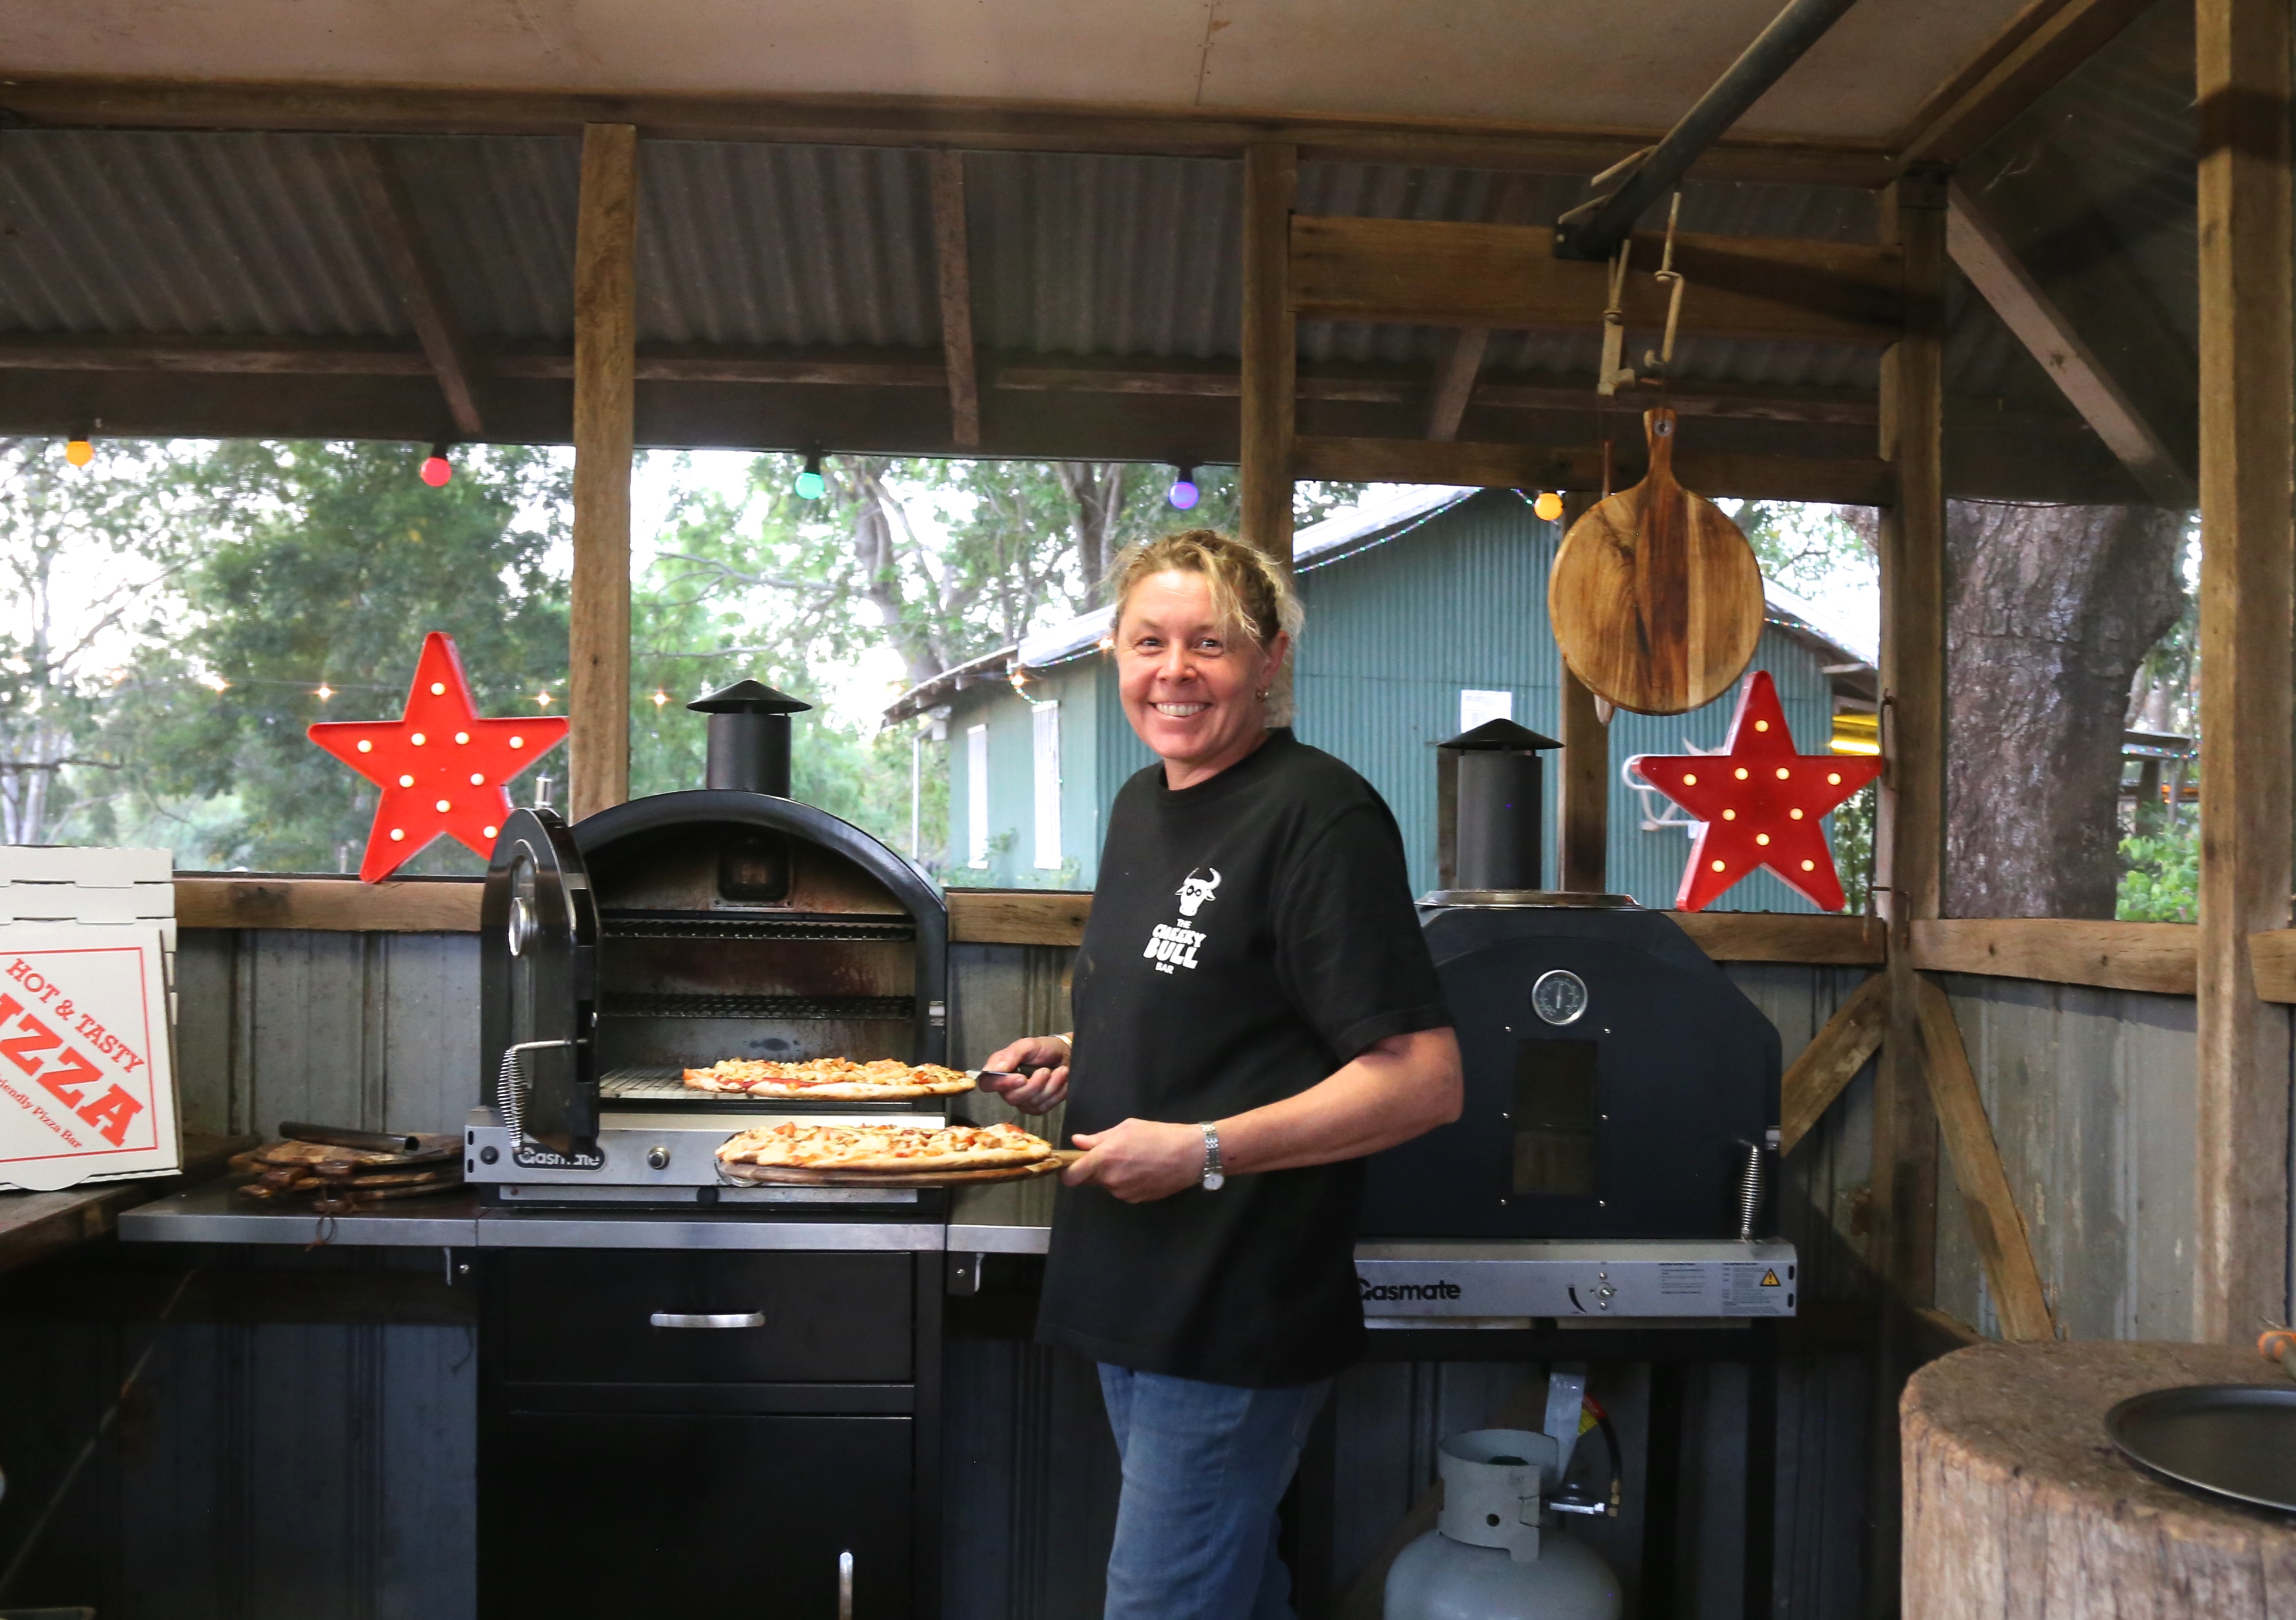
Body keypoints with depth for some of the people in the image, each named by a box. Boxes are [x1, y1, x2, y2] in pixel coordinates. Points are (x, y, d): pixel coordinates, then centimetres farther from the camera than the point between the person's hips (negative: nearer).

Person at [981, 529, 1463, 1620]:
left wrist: (1203, 1150, -24)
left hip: (1235, 1316, -8)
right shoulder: (1141, 805, 11)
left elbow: (1422, 1081, -21)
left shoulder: (1320, 815, -17)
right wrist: (1075, 1056, 6)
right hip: (1133, 1292, 9)